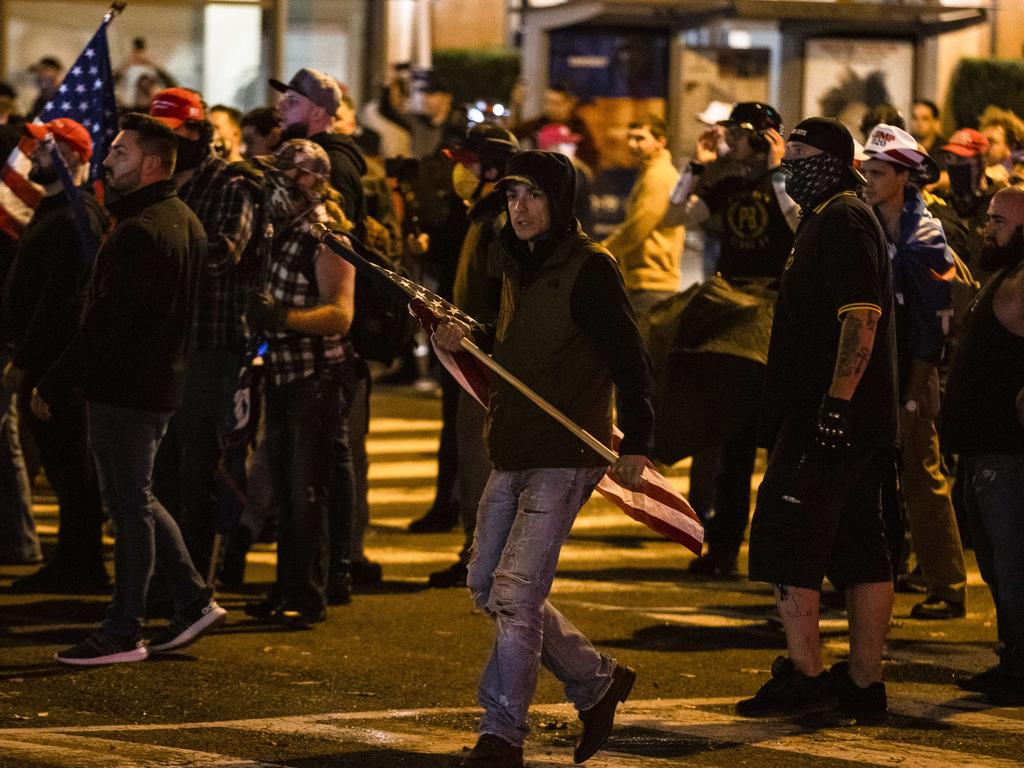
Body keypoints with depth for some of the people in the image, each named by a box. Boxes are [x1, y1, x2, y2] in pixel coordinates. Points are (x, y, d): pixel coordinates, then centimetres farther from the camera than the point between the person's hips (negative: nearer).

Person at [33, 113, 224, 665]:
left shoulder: (139, 232, -20)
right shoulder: (184, 221, 12)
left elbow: (105, 323, -23)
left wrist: (52, 385, -16)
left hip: (124, 387, -10)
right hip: (161, 381, 10)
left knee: (129, 504, -3)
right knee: (135, 500, 19)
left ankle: (122, 634, 3)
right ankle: (193, 602, 19)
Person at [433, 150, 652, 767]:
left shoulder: (590, 269, -12)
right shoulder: (518, 266, 14)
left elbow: (630, 360, -15)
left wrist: (636, 444, -21)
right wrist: (465, 341, 6)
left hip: (566, 457, -9)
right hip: (512, 453, 9)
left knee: (515, 591, -13)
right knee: (488, 584, 13)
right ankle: (597, 680, 27)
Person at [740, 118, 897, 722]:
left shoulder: (843, 223, -13)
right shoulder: (833, 219, 20)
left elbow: (861, 318, -23)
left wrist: (837, 402, -28)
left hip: (830, 416, -11)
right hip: (864, 423, 11)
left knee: (786, 542, -8)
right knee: (862, 552, 9)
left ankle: (805, 675, -7)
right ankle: (865, 684, 12)